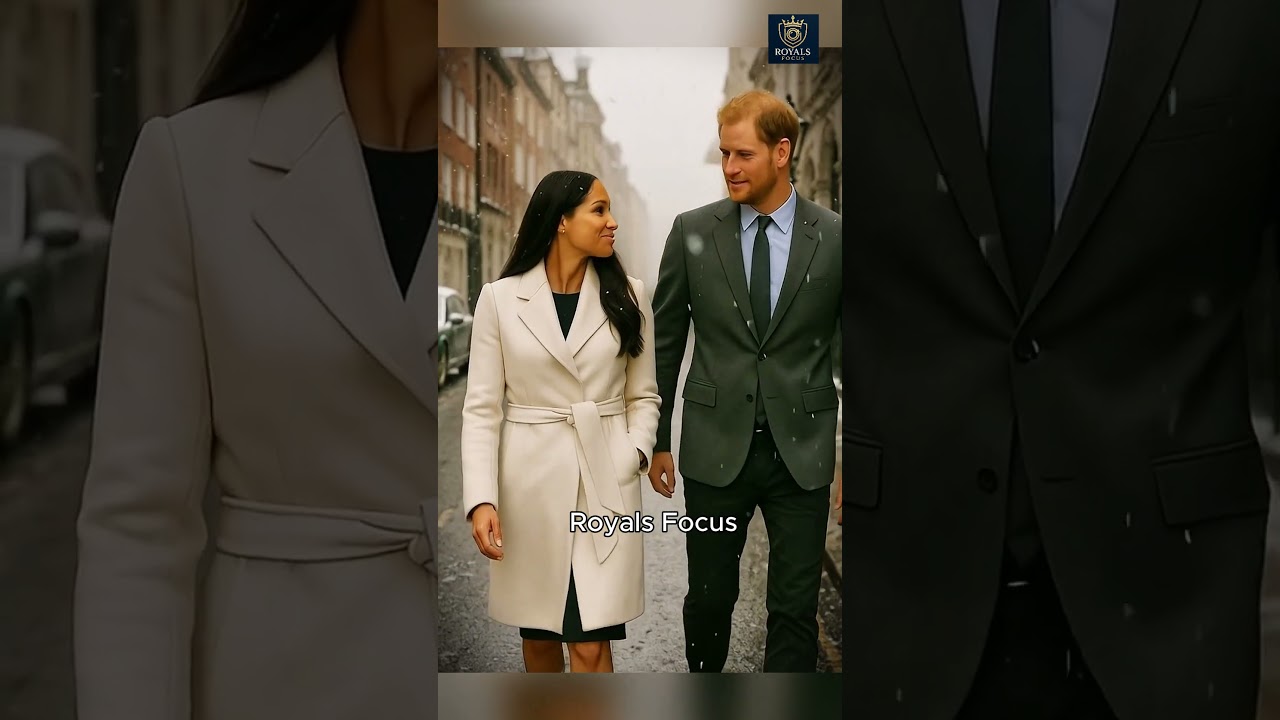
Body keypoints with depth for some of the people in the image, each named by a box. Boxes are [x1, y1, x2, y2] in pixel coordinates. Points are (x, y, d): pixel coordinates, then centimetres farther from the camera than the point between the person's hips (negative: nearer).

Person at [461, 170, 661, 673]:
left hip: (605, 484, 0)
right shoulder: (500, 298, -1)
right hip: (530, 482, 0)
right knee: (537, 632, 13)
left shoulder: (627, 296, 4)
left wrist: (630, 458, -11)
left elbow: (643, 396, 8)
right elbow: (481, 408, -2)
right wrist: (481, 498, -12)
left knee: (591, 645, -5)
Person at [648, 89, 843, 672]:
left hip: (802, 451, -1)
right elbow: (665, 340, 6)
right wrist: (655, 439, 6)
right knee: (710, 596, 12)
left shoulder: (834, 239, -3)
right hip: (716, 446, 1)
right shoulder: (693, 232, 0)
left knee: (795, 606, 6)